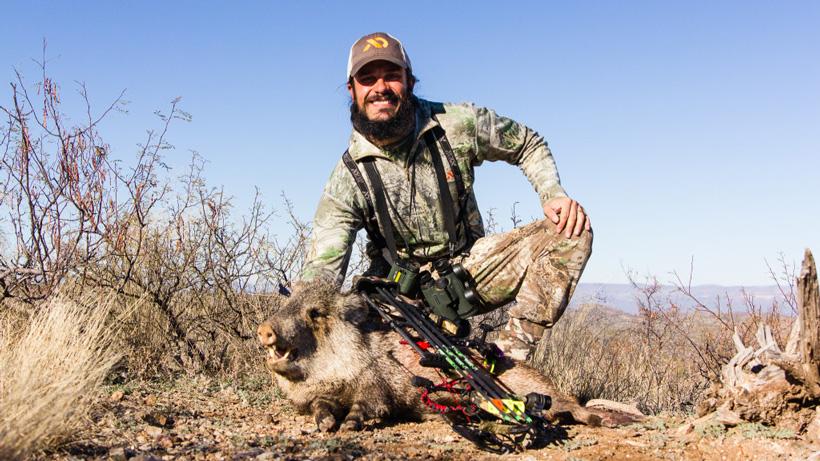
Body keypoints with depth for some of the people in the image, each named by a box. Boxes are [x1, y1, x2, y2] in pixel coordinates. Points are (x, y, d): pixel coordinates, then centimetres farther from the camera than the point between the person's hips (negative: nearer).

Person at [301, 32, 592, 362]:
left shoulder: (459, 125, -11)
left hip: (469, 264, 2)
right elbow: (321, 272, -20)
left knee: (571, 230, -19)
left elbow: (528, 145, 6)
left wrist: (554, 195, -14)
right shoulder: (347, 179, -15)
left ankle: (507, 362, -21)